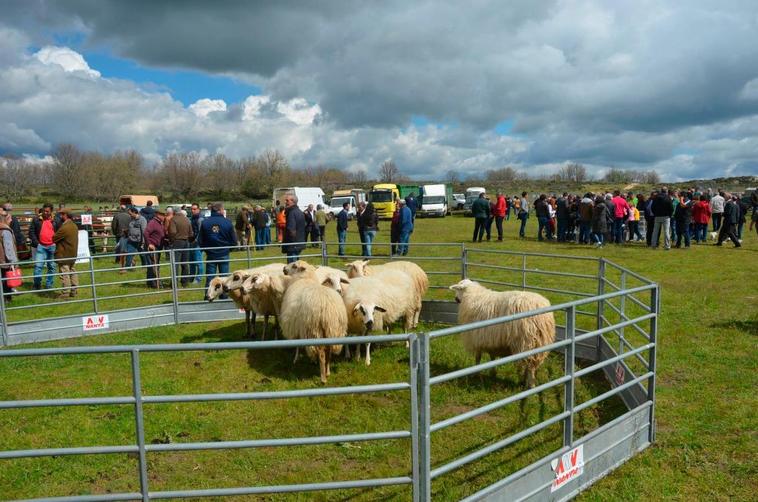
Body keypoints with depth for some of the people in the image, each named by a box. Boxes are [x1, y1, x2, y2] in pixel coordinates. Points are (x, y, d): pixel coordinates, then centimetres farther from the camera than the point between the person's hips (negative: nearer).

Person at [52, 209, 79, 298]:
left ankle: (65, 293, 1)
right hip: (73, 254, 9)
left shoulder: (64, 228, -21)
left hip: (64, 255, -9)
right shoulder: (74, 225, 8)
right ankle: (73, 291, 18)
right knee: (72, 272, 13)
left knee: (65, 274, -3)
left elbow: (54, 238, -14)